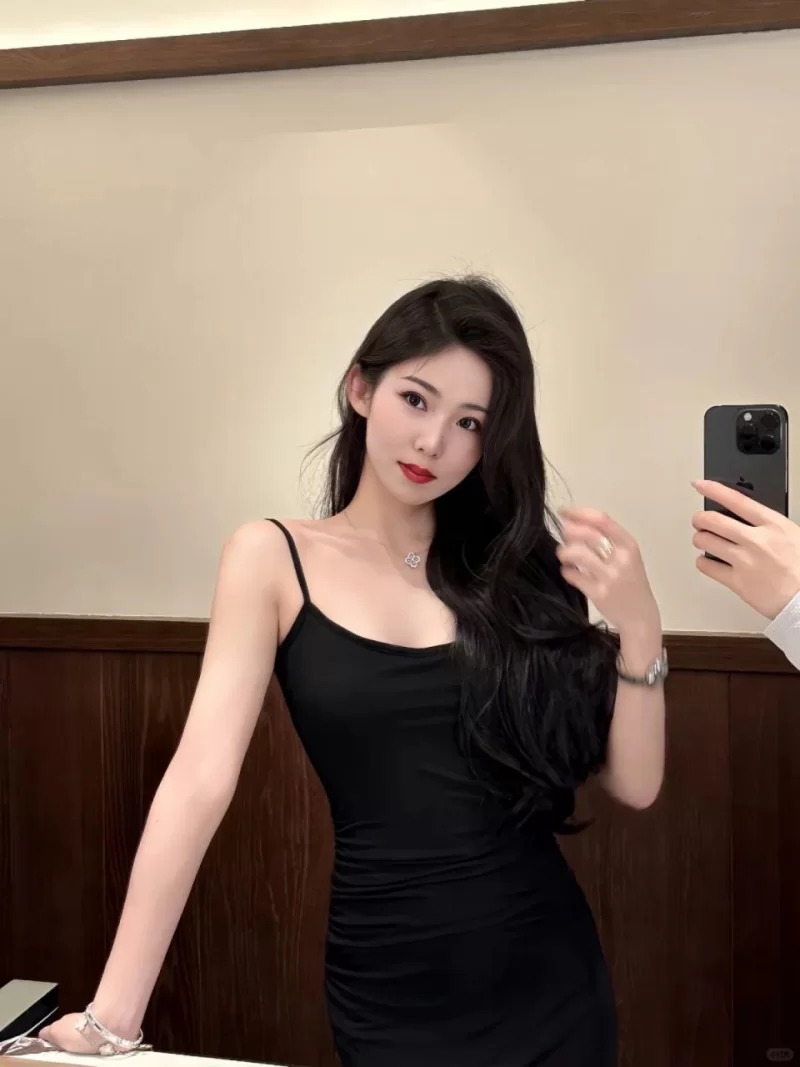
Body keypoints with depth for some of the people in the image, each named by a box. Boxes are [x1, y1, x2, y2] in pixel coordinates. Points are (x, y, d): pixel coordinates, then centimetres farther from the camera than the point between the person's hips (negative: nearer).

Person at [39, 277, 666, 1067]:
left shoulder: (522, 565, -1)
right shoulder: (273, 559, -6)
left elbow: (634, 784, -1)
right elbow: (202, 777, -14)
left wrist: (637, 629, -16)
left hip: (551, 980, 2)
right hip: (390, 992, -2)